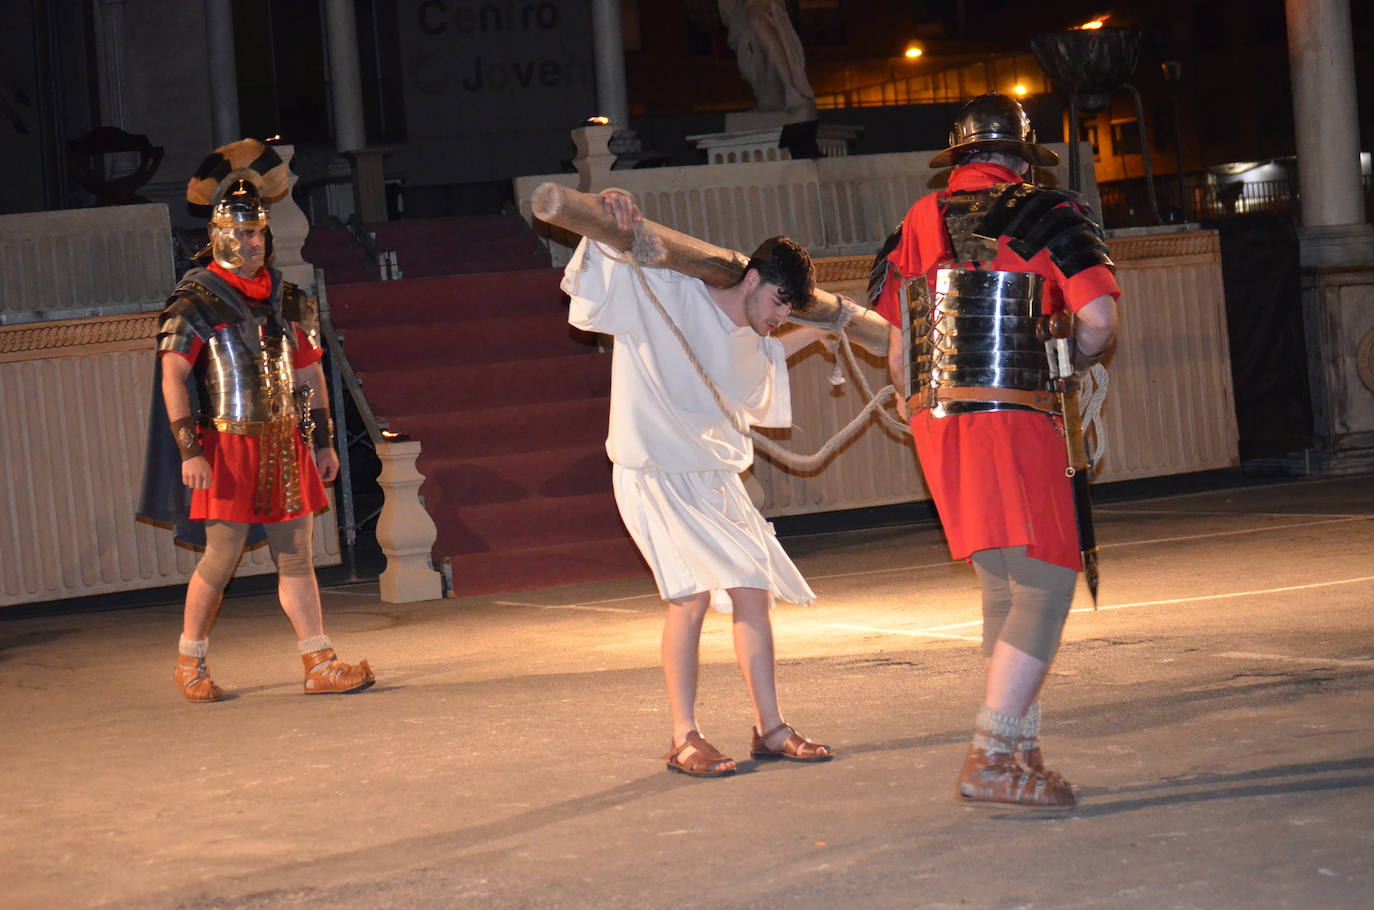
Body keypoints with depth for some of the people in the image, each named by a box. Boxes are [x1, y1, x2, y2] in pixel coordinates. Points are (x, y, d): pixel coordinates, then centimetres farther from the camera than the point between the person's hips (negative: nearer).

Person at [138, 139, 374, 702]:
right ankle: (189, 664, 15)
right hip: (229, 447, -5)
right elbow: (172, 377, -11)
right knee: (221, 559, -1)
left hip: (285, 445, 5)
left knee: (296, 556, 4)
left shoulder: (286, 300, 12)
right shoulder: (195, 303, -6)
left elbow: (310, 375, 18)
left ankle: (320, 665, 4)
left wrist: (323, 442, 15)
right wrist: (188, 449, -19)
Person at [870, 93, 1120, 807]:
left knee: (1004, 588, 16)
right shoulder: (1044, 216, -1)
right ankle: (992, 759, -15)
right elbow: (1098, 320, -12)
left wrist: (909, 399, 34)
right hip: (1011, 420, -6)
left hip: (936, 423, 7)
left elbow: (898, 350, 15)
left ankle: (1018, 748, 20)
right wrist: (1068, 362, 9)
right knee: (1044, 584, -6)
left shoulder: (916, 225, 13)